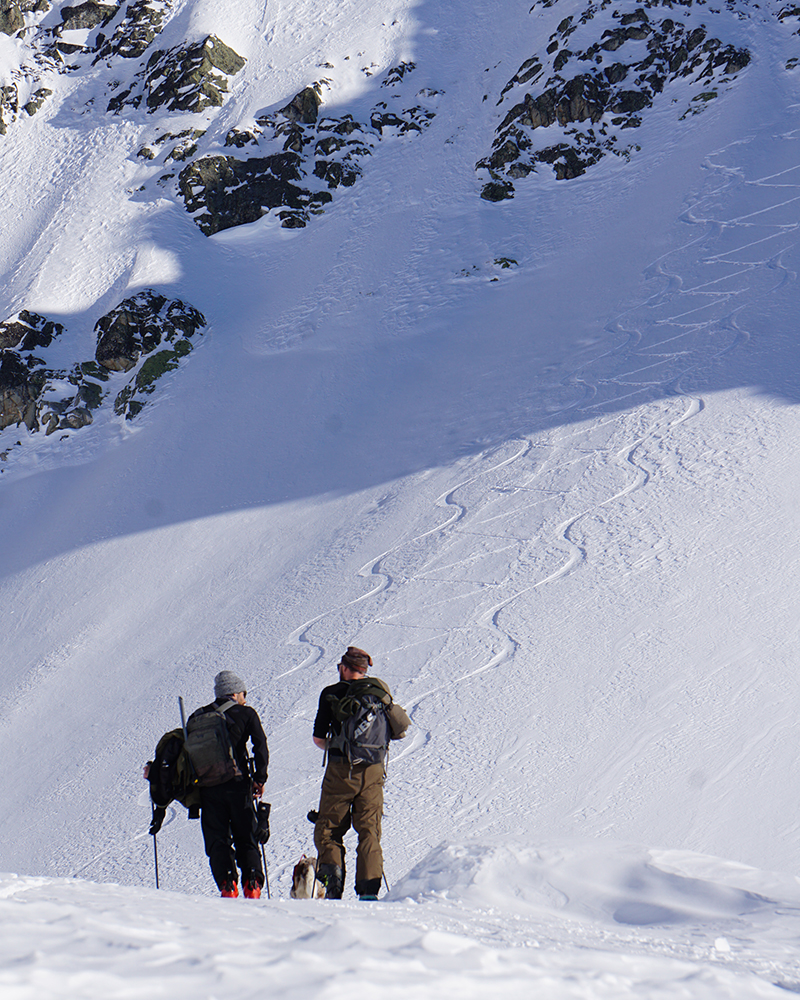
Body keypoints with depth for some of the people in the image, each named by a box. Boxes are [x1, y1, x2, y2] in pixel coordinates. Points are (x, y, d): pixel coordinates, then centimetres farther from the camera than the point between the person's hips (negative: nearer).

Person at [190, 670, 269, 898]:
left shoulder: (197, 717, 12)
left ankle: (227, 883, -13)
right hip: (238, 785, -1)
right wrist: (260, 778, 2)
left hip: (208, 787, 1)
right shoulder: (246, 714, 5)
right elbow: (260, 746, -4)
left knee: (217, 841, 4)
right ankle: (252, 883, -5)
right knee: (246, 839, 10)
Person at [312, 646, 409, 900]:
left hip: (341, 770, -3)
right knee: (369, 829, 7)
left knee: (328, 828, 8)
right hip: (373, 771, 3)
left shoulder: (331, 693, -1)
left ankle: (331, 868, -16)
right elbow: (400, 731, 11)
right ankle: (369, 887, -3)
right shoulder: (378, 692, 7)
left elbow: (319, 738, -2)